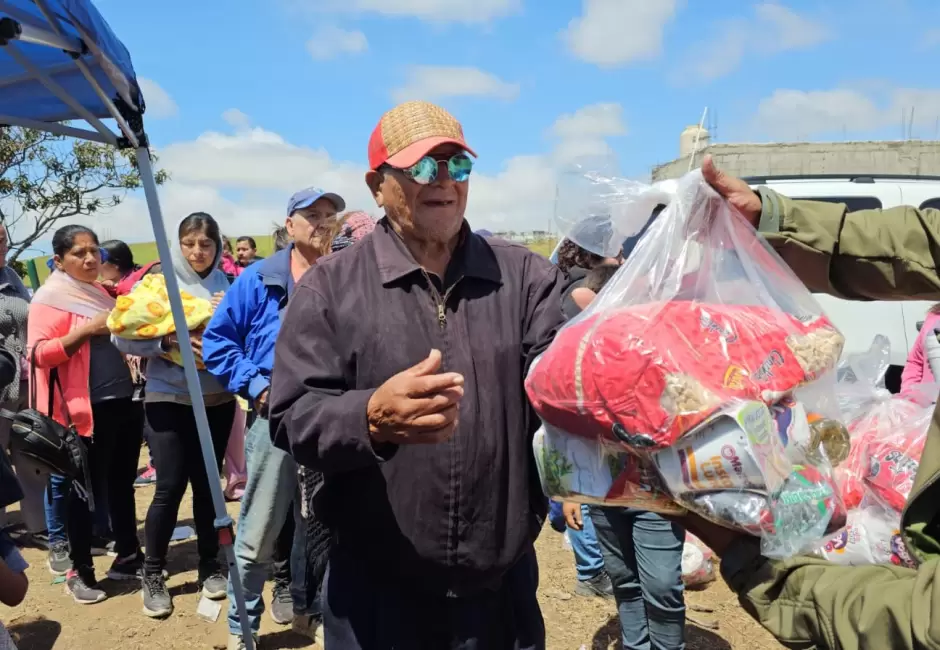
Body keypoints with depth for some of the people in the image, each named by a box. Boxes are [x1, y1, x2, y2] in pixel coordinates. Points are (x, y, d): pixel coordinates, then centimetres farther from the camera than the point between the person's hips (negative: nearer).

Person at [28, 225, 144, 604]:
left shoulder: (102, 293, 18)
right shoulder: (50, 299, -6)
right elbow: (39, 354, -17)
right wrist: (88, 329, -23)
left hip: (125, 401, 7)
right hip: (87, 409, -7)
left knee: (122, 483, 15)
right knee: (84, 490, 2)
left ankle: (128, 557, 26)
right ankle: (79, 571, 15)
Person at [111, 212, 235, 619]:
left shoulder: (226, 286, 5)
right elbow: (122, 336, -9)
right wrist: (166, 339, -23)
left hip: (217, 399, 2)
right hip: (169, 399, -2)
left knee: (207, 483, 10)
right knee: (170, 487, -3)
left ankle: (210, 565, 26)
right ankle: (152, 573, 16)